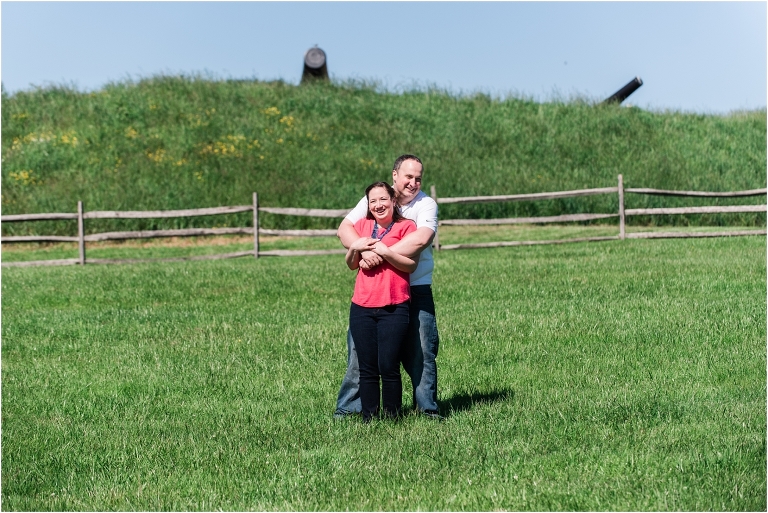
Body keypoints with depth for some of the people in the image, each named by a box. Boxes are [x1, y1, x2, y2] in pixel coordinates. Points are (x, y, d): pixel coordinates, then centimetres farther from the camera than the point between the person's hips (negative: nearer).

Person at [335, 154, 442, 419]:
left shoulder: (426, 204, -5)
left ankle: (427, 406, 16)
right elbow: (344, 228, -8)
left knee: (422, 350, 2)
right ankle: (348, 407, 11)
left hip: (416, 290, -1)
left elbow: (421, 239, -24)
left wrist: (379, 254, -26)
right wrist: (363, 250, -28)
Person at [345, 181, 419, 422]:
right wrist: (354, 248, -2)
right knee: (367, 370, 4)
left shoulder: (406, 226, 2)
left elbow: (411, 265, -7)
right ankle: (368, 419, 9)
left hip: (394, 309, -4)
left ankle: (392, 419, 4)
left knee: (389, 368, -6)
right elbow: (351, 265, 17)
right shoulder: (362, 225, 14)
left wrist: (385, 251, -16)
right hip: (362, 308, 4)